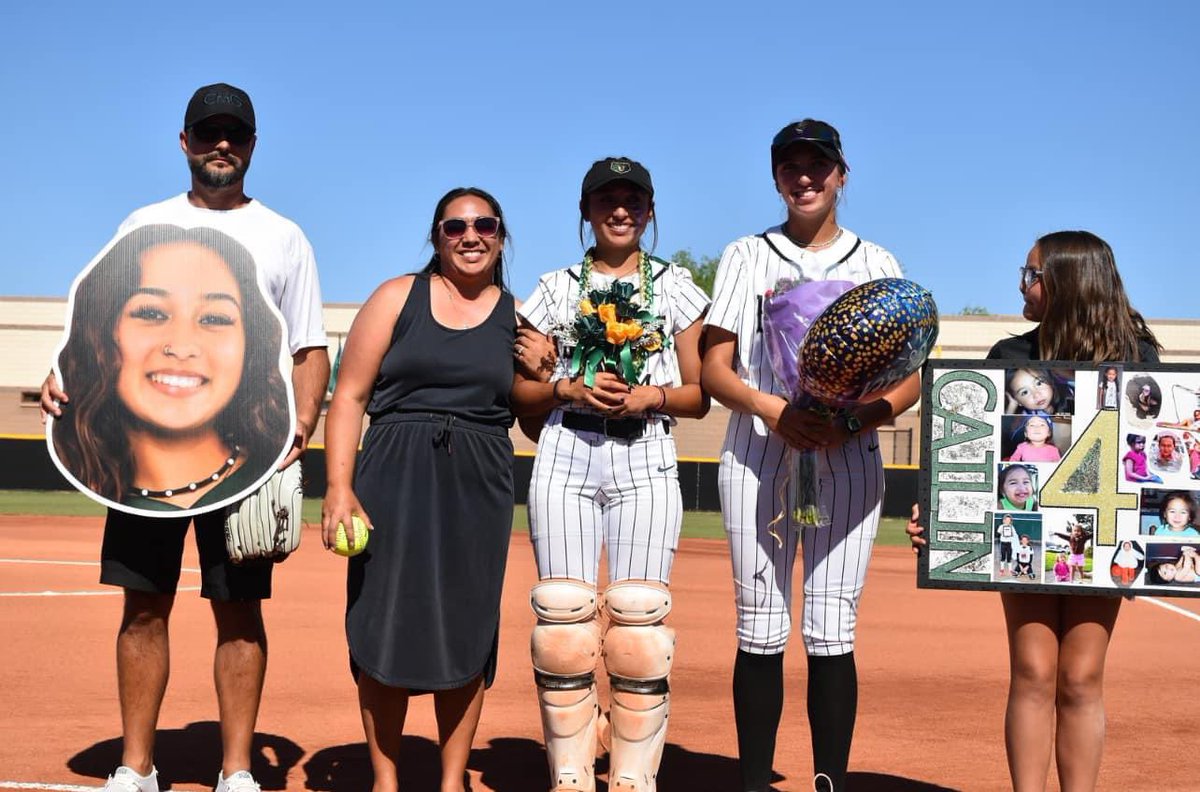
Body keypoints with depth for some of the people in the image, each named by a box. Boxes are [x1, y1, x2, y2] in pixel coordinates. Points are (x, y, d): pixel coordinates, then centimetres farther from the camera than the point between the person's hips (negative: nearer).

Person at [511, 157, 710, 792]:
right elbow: (520, 393, 11)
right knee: (563, 619, -5)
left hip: (646, 461, -1)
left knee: (639, 621, -8)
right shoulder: (555, 288, 14)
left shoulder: (676, 287, 13)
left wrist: (649, 395, -8)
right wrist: (571, 389, -8)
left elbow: (700, 395, 10)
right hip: (565, 460, 1)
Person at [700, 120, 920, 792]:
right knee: (760, 630, -1)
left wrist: (851, 421, -13)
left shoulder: (878, 263, 14)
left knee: (833, 633, -3)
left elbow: (910, 381, 6)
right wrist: (773, 409, -15)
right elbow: (715, 370, 5)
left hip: (850, 460, 0)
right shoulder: (746, 256, 13)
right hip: (757, 456, 0)